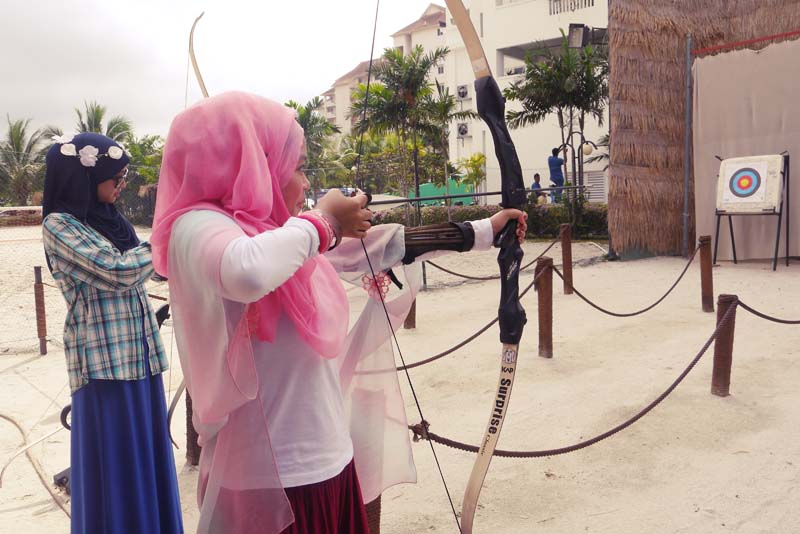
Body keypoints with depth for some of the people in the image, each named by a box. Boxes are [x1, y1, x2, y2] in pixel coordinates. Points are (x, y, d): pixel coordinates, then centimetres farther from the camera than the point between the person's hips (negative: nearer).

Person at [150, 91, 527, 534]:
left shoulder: (276, 233, 11)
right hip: (273, 479, -8)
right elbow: (247, 273, -39)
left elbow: (377, 248, 16)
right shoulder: (198, 227, -16)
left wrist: (483, 231, 20)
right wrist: (323, 219, -21)